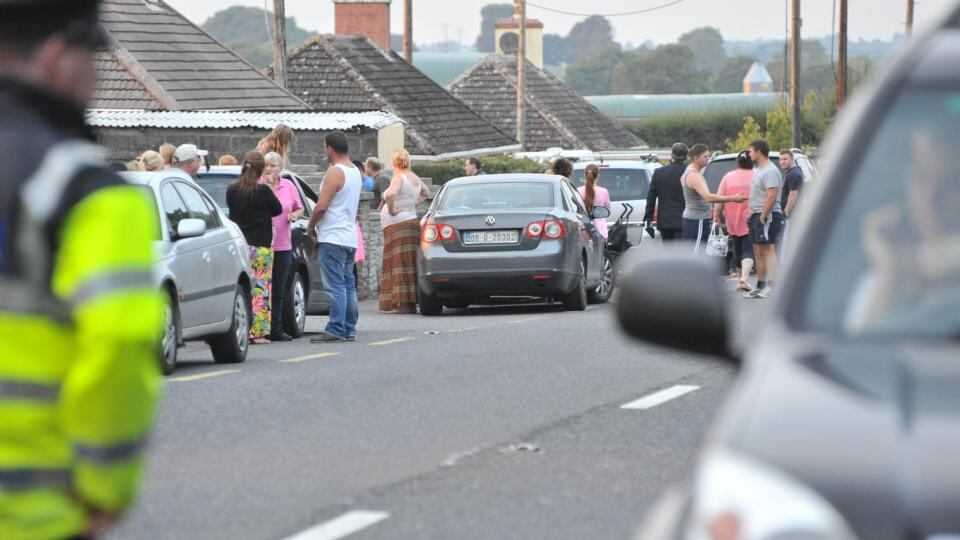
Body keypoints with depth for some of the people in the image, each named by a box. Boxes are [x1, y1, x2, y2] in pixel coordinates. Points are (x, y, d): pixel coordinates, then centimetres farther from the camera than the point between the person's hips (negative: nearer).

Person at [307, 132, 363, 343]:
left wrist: (311, 226, -3)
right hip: (350, 236, 9)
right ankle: (349, 329, 13)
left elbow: (321, 206, -20)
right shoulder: (355, 172, 15)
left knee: (335, 286, -10)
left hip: (333, 237, -9)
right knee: (348, 285, 12)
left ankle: (335, 331, -12)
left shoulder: (335, 172, -14)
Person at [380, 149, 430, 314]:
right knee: (409, 265, 10)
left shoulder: (399, 178, -13)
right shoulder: (415, 178, 12)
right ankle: (411, 303, 9)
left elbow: (390, 194, -32)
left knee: (399, 264, -9)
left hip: (398, 224, -8)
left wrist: (391, 210, -17)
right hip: (412, 222, 8)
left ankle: (404, 304, -13)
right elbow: (426, 192, 32)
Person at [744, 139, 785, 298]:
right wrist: (751, 214, 17)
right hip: (757, 215, 11)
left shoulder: (770, 171, -15)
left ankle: (770, 286, -18)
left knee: (768, 249, -14)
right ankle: (760, 286, 19)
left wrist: (762, 217, -21)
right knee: (758, 251, 13)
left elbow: (772, 197, -22)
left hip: (768, 215, -11)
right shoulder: (758, 170, 19)